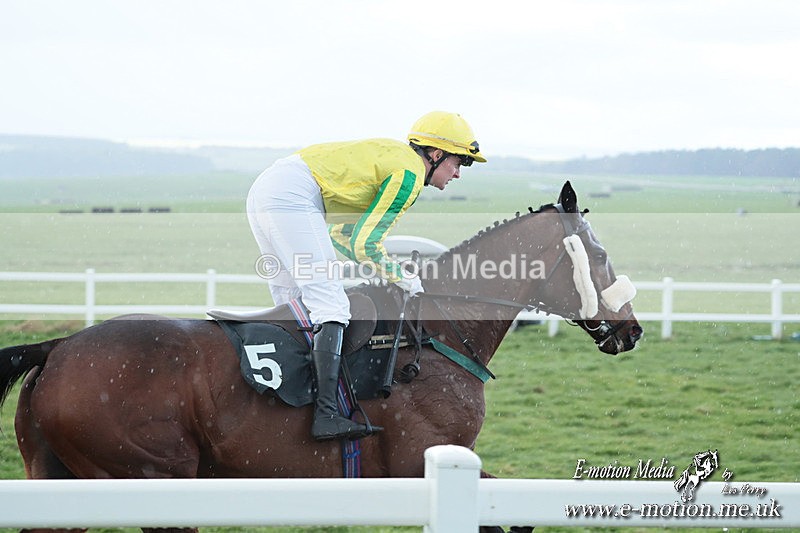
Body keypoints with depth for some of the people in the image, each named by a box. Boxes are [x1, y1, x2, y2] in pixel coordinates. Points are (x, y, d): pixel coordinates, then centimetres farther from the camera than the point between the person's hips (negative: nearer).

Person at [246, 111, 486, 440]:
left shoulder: (389, 156, 26)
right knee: (330, 304, -13)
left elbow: (339, 234, 28)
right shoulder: (410, 173, -3)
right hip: (292, 199, -10)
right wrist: (406, 281, 5)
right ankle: (326, 416, -22)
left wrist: (389, 268, 23)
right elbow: (365, 244, -7)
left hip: (263, 192, 10)